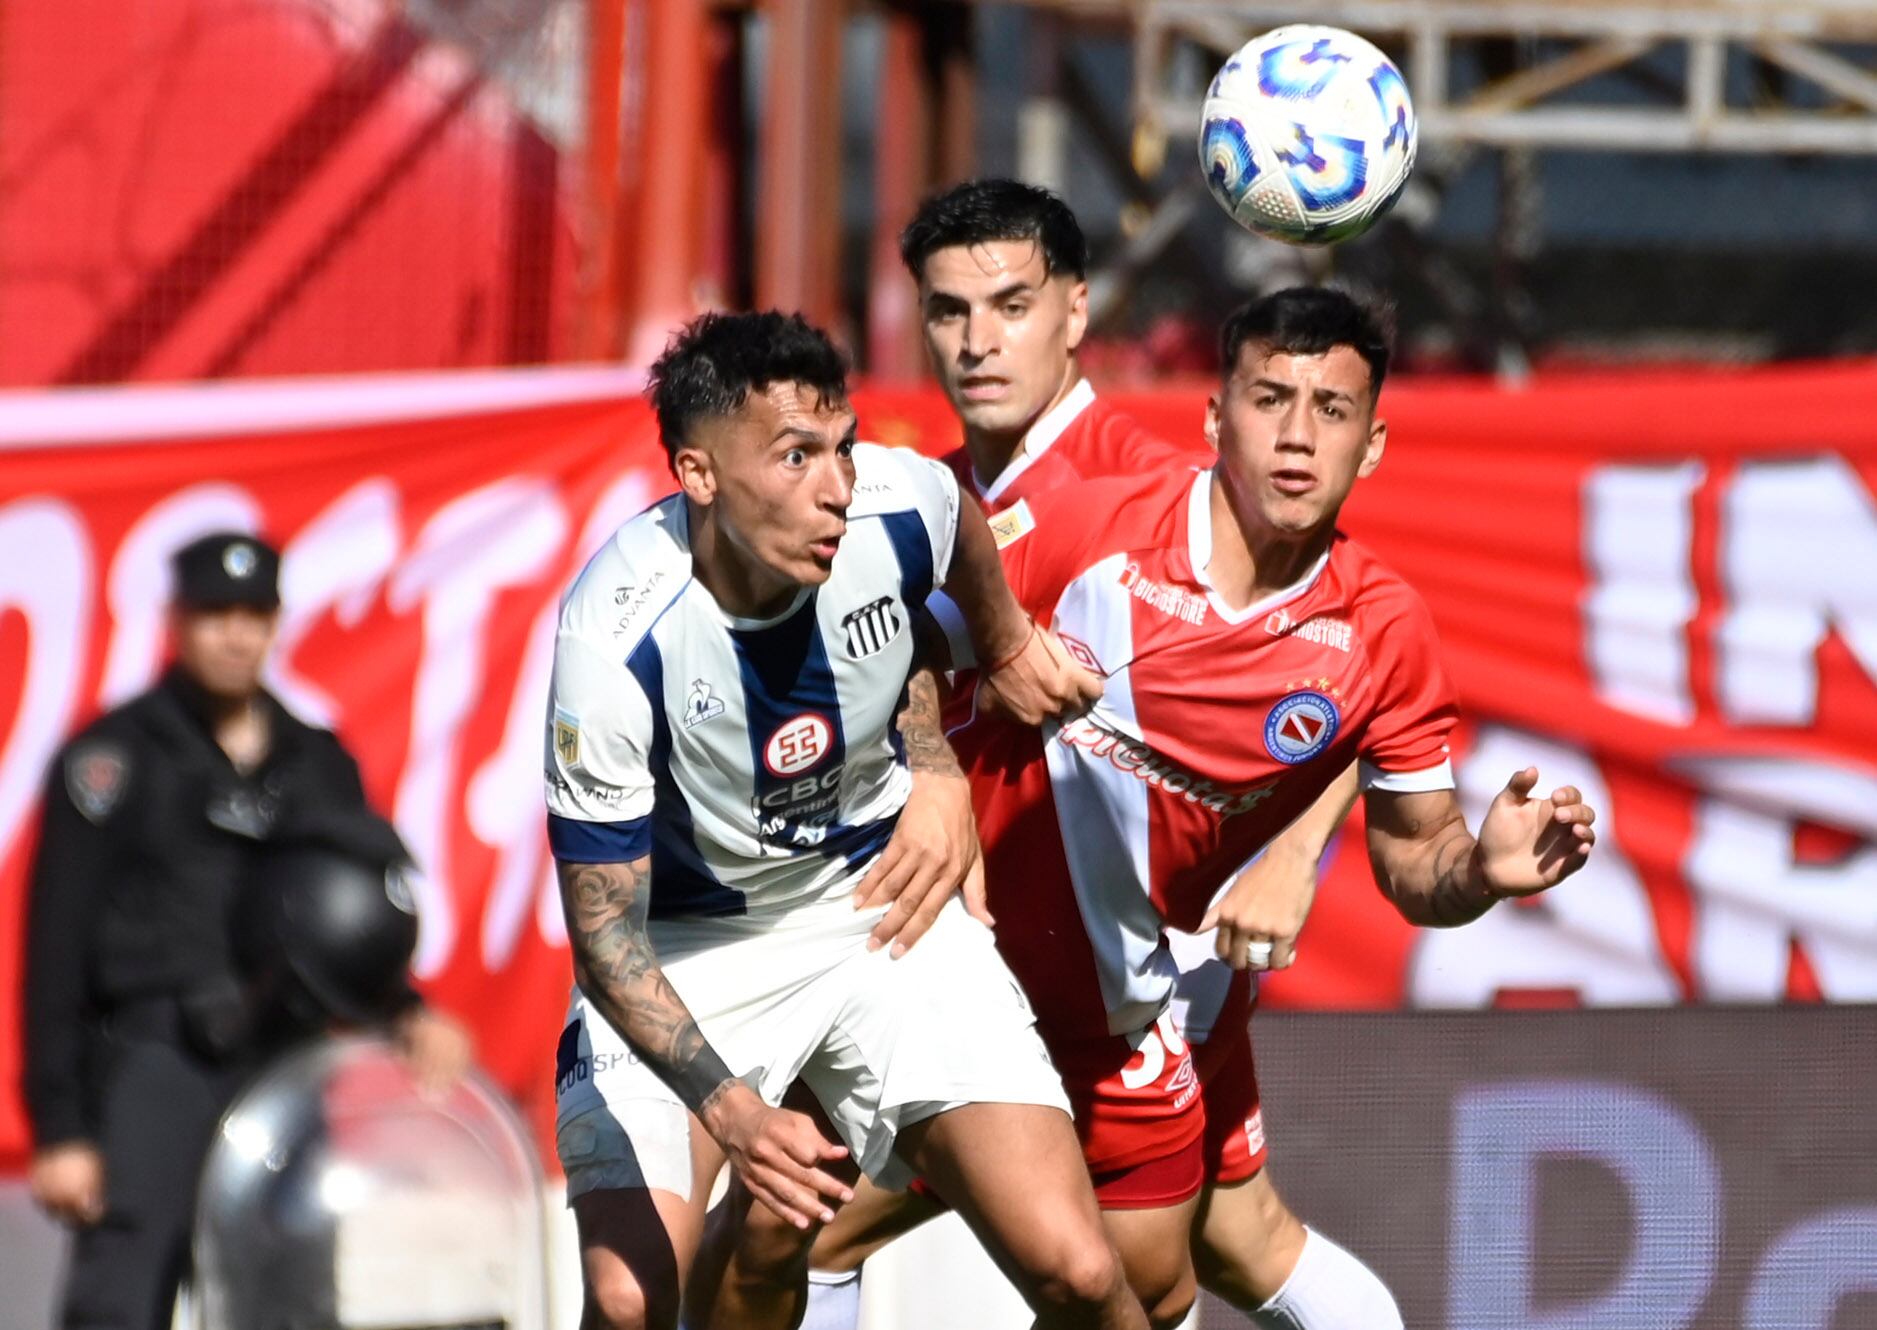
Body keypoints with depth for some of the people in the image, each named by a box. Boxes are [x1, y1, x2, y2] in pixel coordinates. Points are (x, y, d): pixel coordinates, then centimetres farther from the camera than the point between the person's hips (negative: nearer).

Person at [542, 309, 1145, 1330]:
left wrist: (1005, 646, 28)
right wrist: (729, 1111, -39)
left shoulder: (900, 507, -20)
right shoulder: (613, 642, -30)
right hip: (682, 948, -3)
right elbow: (604, 934, -25)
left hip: (878, 900, 3)